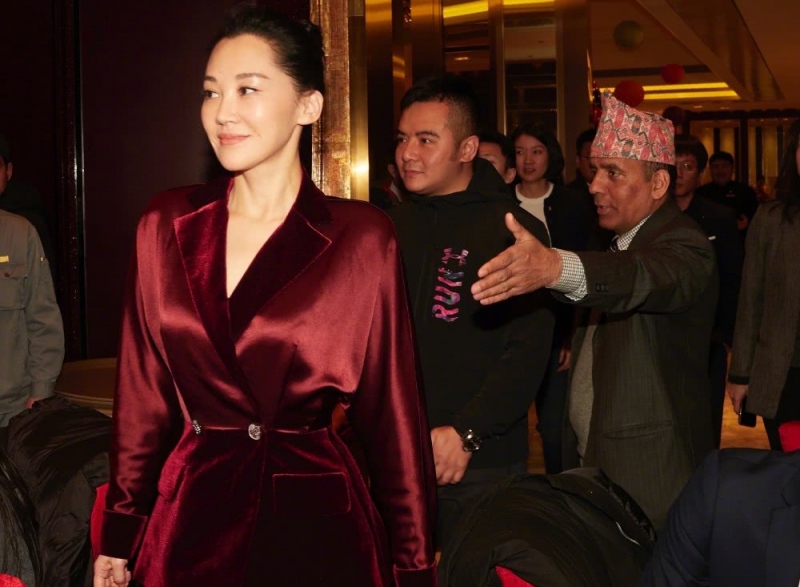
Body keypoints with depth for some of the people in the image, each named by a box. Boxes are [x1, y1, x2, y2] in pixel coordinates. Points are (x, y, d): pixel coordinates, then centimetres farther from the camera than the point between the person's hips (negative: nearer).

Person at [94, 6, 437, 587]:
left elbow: (392, 412, -5)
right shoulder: (166, 226, 1)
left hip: (315, 523, -2)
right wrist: (118, 535, 8)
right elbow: (143, 393, 6)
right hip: (191, 522, 3)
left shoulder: (361, 238, -7)